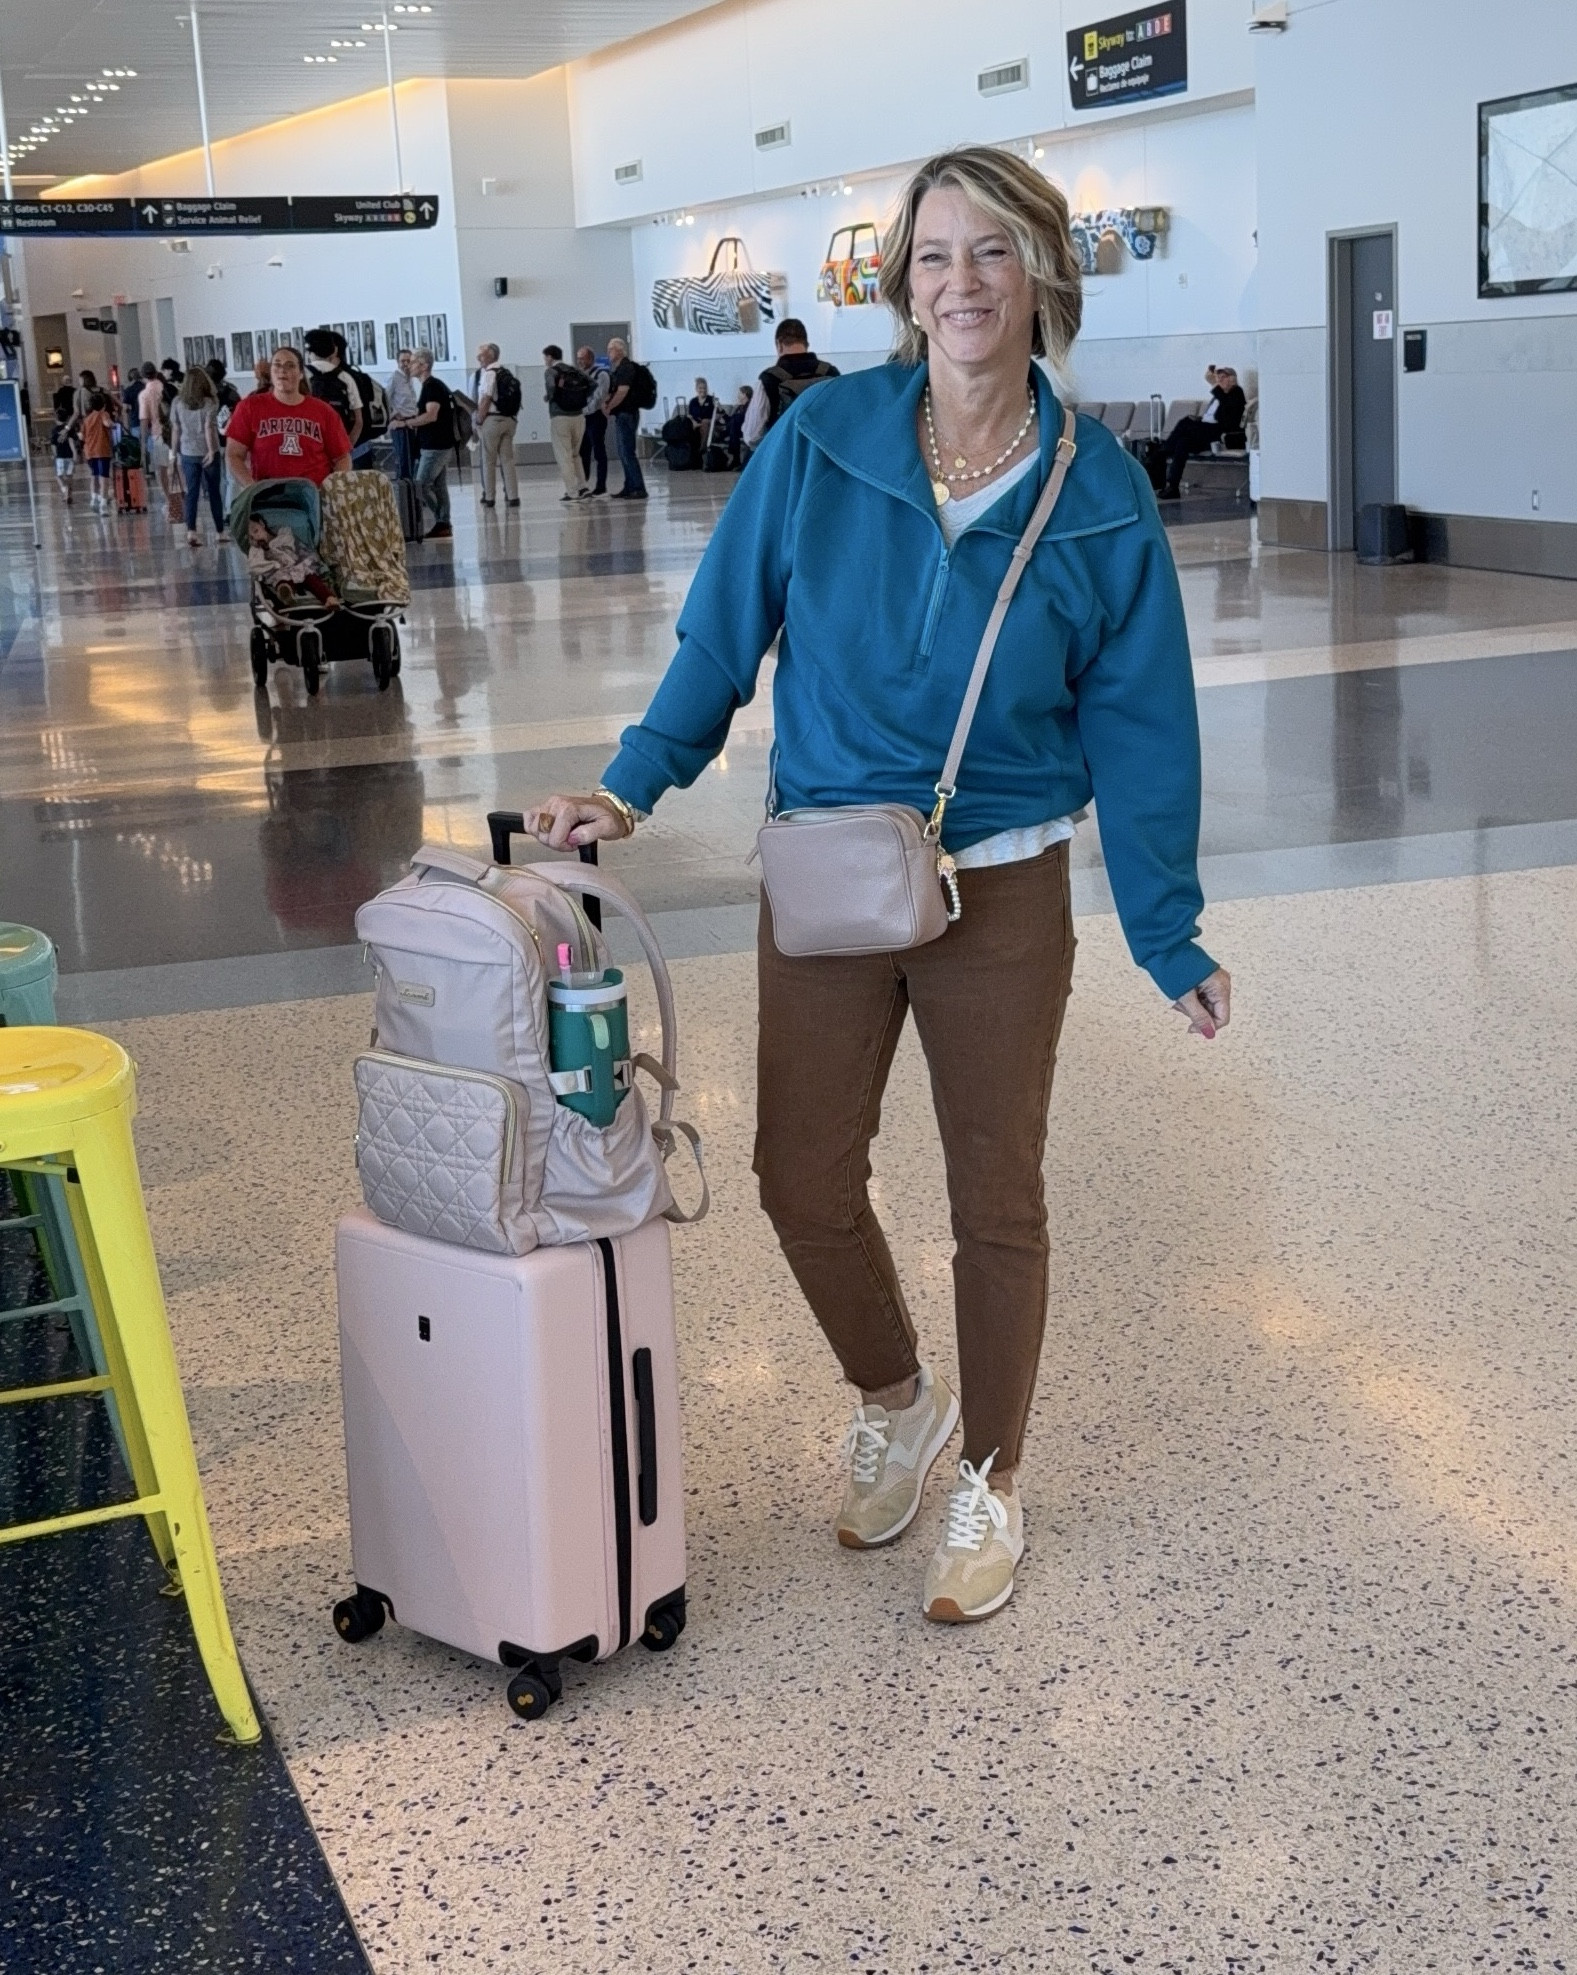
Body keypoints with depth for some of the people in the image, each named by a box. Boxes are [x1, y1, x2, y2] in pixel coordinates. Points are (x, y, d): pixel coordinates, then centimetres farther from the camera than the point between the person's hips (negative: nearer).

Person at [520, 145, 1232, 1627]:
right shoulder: (821, 441, -9)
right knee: (803, 1182, 7)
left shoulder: (1100, 497, -8)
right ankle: (894, 1402, 37)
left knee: (995, 1200, 11)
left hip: (1002, 894, -1)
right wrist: (630, 789, -10)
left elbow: (1137, 730, -3)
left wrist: (1170, 942, -1)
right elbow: (722, 637, 0)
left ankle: (990, 1485, 31)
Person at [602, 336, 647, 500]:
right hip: (621, 414, 10)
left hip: (627, 414, -10)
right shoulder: (617, 369, 17)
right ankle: (629, 487, 15)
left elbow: (622, 392, -20)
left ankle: (639, 489, -12)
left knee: (627, 452, -11)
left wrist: (608, 408, -13)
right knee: (624, 453, 11)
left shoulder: (626, 368, -13)